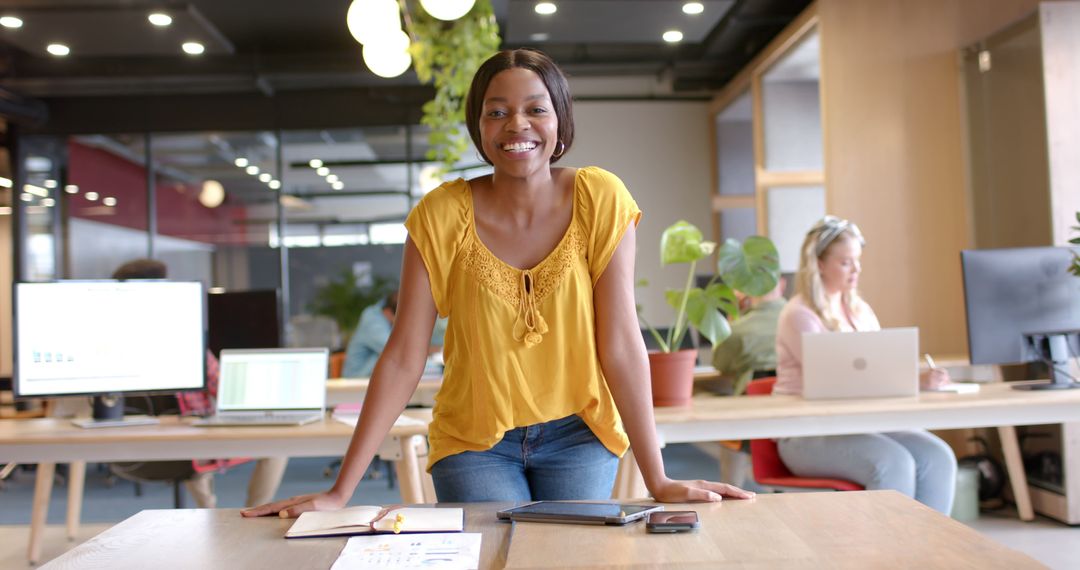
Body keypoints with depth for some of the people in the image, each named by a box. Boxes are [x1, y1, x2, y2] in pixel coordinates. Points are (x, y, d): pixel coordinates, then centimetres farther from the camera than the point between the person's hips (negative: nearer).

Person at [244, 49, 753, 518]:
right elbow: (404, 358, -12)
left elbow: (621, 345, -13)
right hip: (472, 439, 0)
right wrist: (340, 491, -15)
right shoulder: (441, 215, -13)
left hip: (577, 435, 1)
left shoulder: (600, 200, -13)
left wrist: (658, 481, -15)